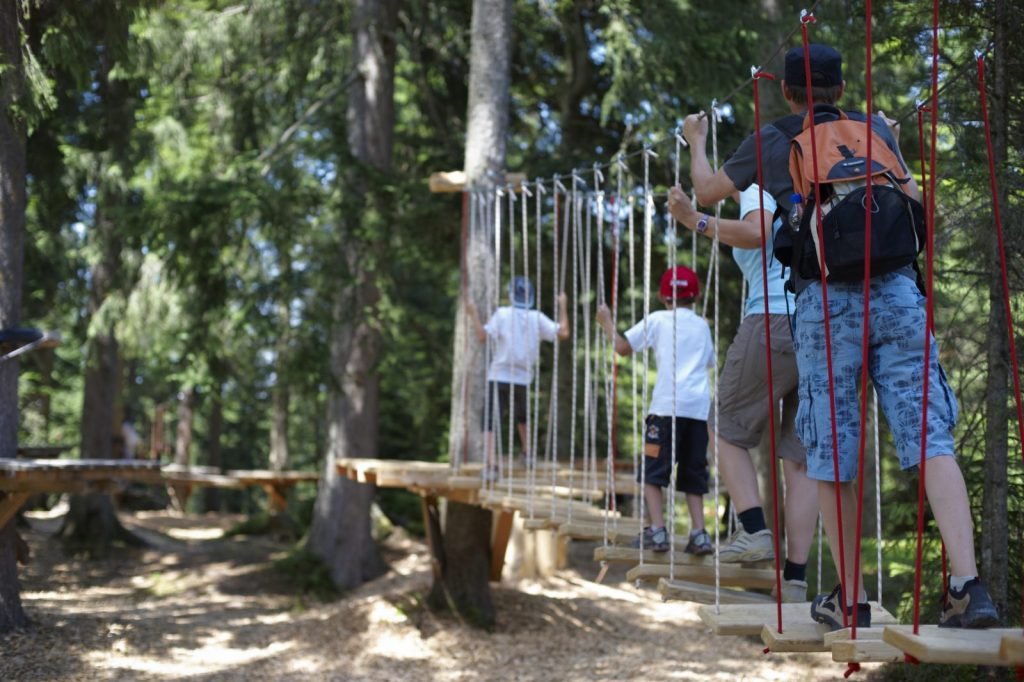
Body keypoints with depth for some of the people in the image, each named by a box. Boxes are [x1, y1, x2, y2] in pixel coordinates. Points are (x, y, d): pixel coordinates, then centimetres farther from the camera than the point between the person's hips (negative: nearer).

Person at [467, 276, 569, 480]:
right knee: (521, 417, 30)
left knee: (490, 422, -5)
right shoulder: (537, 318, 1)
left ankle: (490, 465, -20)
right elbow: (563, 333, -5)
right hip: (523, 379, 3)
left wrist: (473, 313, -4)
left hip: (499, 377, -3)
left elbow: (482, 336, -15)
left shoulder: (502, 314, -5)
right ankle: (527, 454, 34)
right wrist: (563, 307, 6)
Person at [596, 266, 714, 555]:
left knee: (652, 469, 0)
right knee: (693, 474, 11)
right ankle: (698, 533, 3)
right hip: (700, 407, 4)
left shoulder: (657, 320, 6)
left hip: (667, 404, -4)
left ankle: (657, 530, -10)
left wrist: (606, 322, 22)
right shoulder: (702, 325, 18)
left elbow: (623, 347, 7)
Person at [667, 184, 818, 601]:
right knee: (800, 459, 5)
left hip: (776, 321, -7)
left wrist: (695, 220, -15)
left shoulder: (757, 192, 6)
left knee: (725, 428, 12)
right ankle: (795, 579, 0)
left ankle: (755, 531, -5)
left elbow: (756, 232, -17)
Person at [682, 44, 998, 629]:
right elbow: (914, 200, 29)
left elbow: (709, 191, 26)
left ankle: (852, 598, 11)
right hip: (896, 290, 2)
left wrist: (697, 144, 46)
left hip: (826, 299, -2)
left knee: (831, 454, 6)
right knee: (931, 440, -5)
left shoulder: (772, 141, 13)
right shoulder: (874, 129, 19)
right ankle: (968, 585, -16)